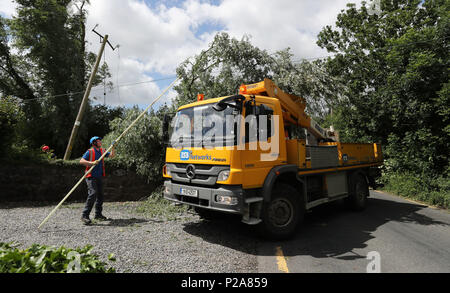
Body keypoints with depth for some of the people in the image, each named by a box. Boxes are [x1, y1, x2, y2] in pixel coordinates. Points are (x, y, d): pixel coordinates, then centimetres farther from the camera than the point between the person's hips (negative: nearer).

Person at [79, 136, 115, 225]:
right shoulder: (89, 152, -6)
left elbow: (112, 155, 14)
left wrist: (112, 147, 0)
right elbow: (81, 161, -15)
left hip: (99, 177, 7)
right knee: (93, 194, -20)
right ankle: (85, 215, -15)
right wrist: (91, 163, -28)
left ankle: (98, 214, 23)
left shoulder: (102, 151, 14)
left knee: (100, 195, 11)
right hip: (91, 177, -7)